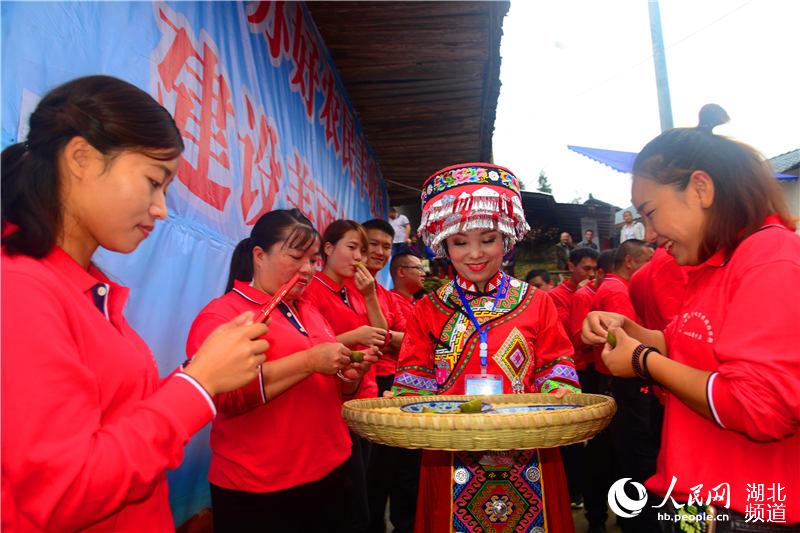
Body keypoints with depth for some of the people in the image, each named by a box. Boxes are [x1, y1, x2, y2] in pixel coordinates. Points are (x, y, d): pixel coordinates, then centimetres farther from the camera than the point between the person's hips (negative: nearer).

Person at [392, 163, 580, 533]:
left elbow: (555, 373, 3)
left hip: (527, 459, 0)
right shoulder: (428, 310, 3)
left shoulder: (536, 302, 4)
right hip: (451, 460, 0)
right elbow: (414, 383, 3)